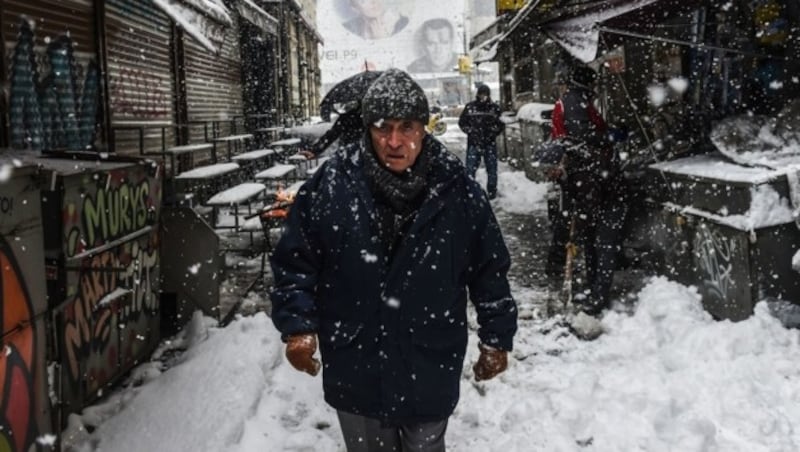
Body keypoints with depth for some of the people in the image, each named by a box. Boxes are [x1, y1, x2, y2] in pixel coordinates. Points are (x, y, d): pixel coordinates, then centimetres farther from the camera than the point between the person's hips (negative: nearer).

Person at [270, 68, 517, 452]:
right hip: (355, 373, 0)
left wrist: (496, 339, 4)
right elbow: (295, 262, -2)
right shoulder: (329, 187, -11)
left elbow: (490, 270, 1)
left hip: (431, 375, 0)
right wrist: (298, 326, -10)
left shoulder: (456, 191, -9)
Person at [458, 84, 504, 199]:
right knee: (470, 168, -5)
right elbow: (462, 122, 7)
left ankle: (492, 192, 23)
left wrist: (492, 132, -7)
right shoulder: (470, 107, 0)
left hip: (490, 143, 1)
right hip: (473, 143, -1)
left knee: (492, 168, 9)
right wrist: (470, 131, -6)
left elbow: (501, 124, 7)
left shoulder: (495, 108, 0)